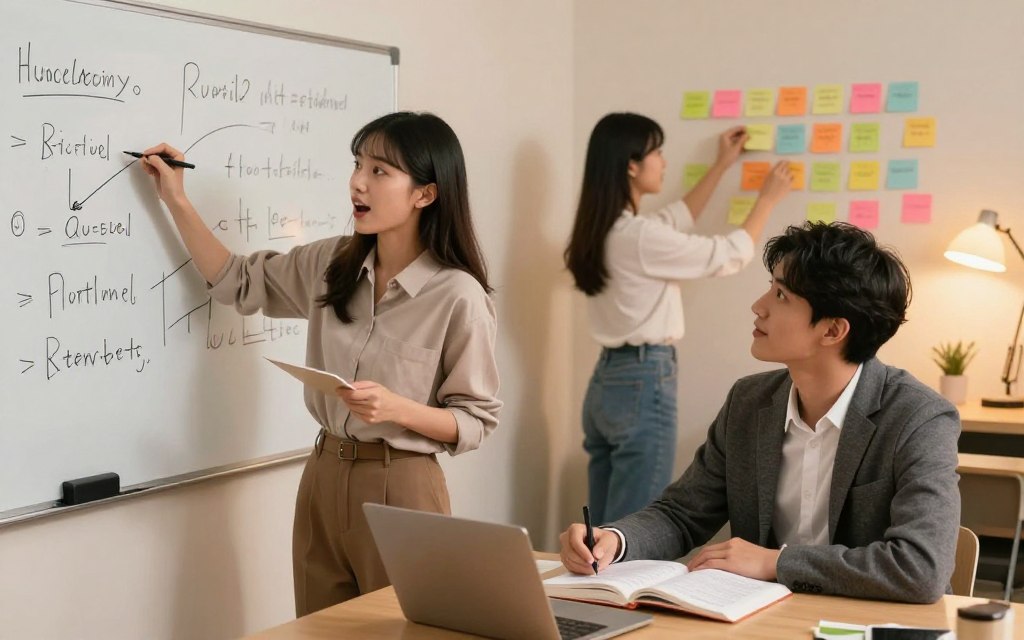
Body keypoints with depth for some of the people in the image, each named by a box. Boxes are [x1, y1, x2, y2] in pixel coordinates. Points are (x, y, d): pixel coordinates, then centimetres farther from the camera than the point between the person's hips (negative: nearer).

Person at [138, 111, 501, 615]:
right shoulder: (330, 264, 3)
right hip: (323, 477, 6)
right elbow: (236, 283, 14)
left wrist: (397, 408, -25)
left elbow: (475, 422, -9)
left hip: (399, 489, -6)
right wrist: (176, 200, 8)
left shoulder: (459, 295, -14)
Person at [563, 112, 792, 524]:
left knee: (606, 529, 13)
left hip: (607, 381, 9)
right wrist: (767, 199, 8)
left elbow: (676, 220, 26)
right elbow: (731, 255, -7)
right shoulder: (639, 236, -18)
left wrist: (721, 166, 31)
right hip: (643, 385, -9)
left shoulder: (603, 230, 8)